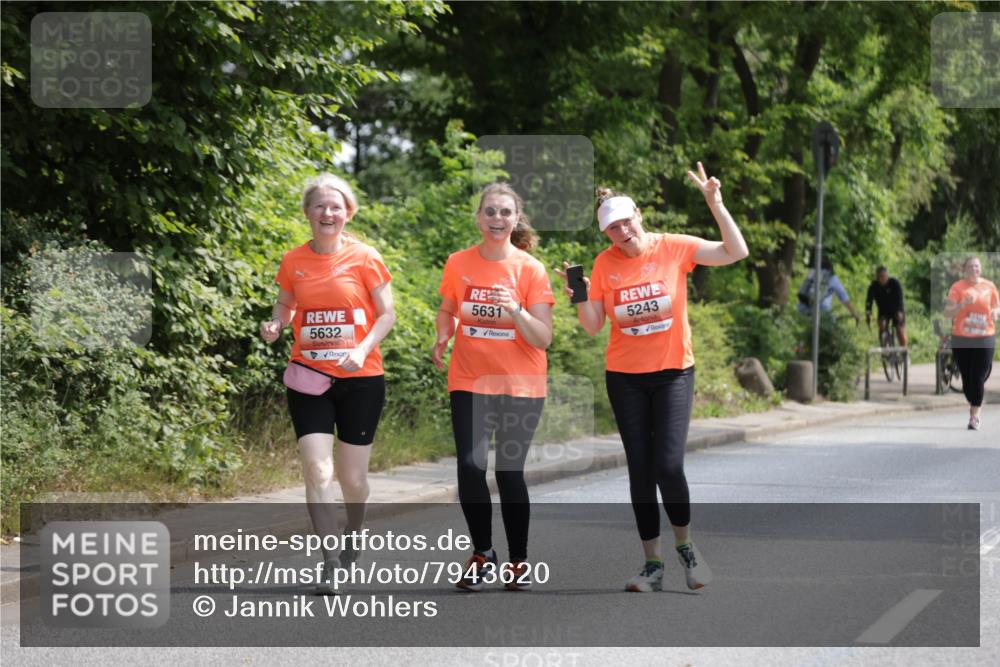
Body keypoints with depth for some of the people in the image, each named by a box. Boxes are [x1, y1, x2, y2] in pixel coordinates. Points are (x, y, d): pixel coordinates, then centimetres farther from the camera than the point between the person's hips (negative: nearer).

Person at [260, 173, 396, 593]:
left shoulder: (365, 258, -5)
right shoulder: (293, 262, 1)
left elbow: (386, 314, -1)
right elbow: (284, 306, 15)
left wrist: (363, 349, -18)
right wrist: (275, 324, -8)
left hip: (360, 379, -1)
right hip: (309, 378, 1)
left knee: (352, 477, 8)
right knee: (317, 471, -12)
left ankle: (352, 542, 36)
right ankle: (328, 563, -9)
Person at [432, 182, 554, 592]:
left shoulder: (530, 269, -6)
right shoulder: (458, 264, 0)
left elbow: (543, 339, -9)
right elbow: (447, 311, 18)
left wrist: (516, 310, -26)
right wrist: (443, 337, -3)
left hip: (520, 387, -1)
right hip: (469, 383, 1)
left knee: (509, 471, -1)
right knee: (470, 466, -12)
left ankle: (519, 561, 18)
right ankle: (482, 553, 9)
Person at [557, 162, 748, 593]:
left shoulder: (674, 248, -5)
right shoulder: (605, 264, -1)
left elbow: (736, 252, -10)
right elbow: (592, 327, 1)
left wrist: (715, 203, -17)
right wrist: (580, 296, -16)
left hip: (673, 372, -2)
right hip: (625, 378, 2)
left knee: (668, 465, -13)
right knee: (640, 469, 4)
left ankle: (685, 546, 11)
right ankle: (653, 564, 12)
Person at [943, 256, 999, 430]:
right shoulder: (958, 287, -2)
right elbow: (947, 313, -6)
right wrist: (962, 304, -22)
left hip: (985, 339, 0)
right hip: (961, 339, 0)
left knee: (979, 378, -7)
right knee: (967, 378, 6)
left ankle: (975, 416, 1)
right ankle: (975, 406, 31)